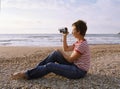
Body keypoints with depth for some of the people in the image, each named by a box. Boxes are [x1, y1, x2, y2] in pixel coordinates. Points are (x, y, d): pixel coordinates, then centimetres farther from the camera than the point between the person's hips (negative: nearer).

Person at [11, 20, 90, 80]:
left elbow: (70, 60, -18)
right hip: (75, 65, 9)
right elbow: (66, 49, 17)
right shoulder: (79, 42, 9)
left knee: (50, 66, -19)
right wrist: (64, 37, 7)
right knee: (55, 54, 1)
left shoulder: (82, 44, -22)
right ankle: (37, 69, 4)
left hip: (79, 71, -9)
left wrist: (61, 52, -4)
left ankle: (27, 75, -8)